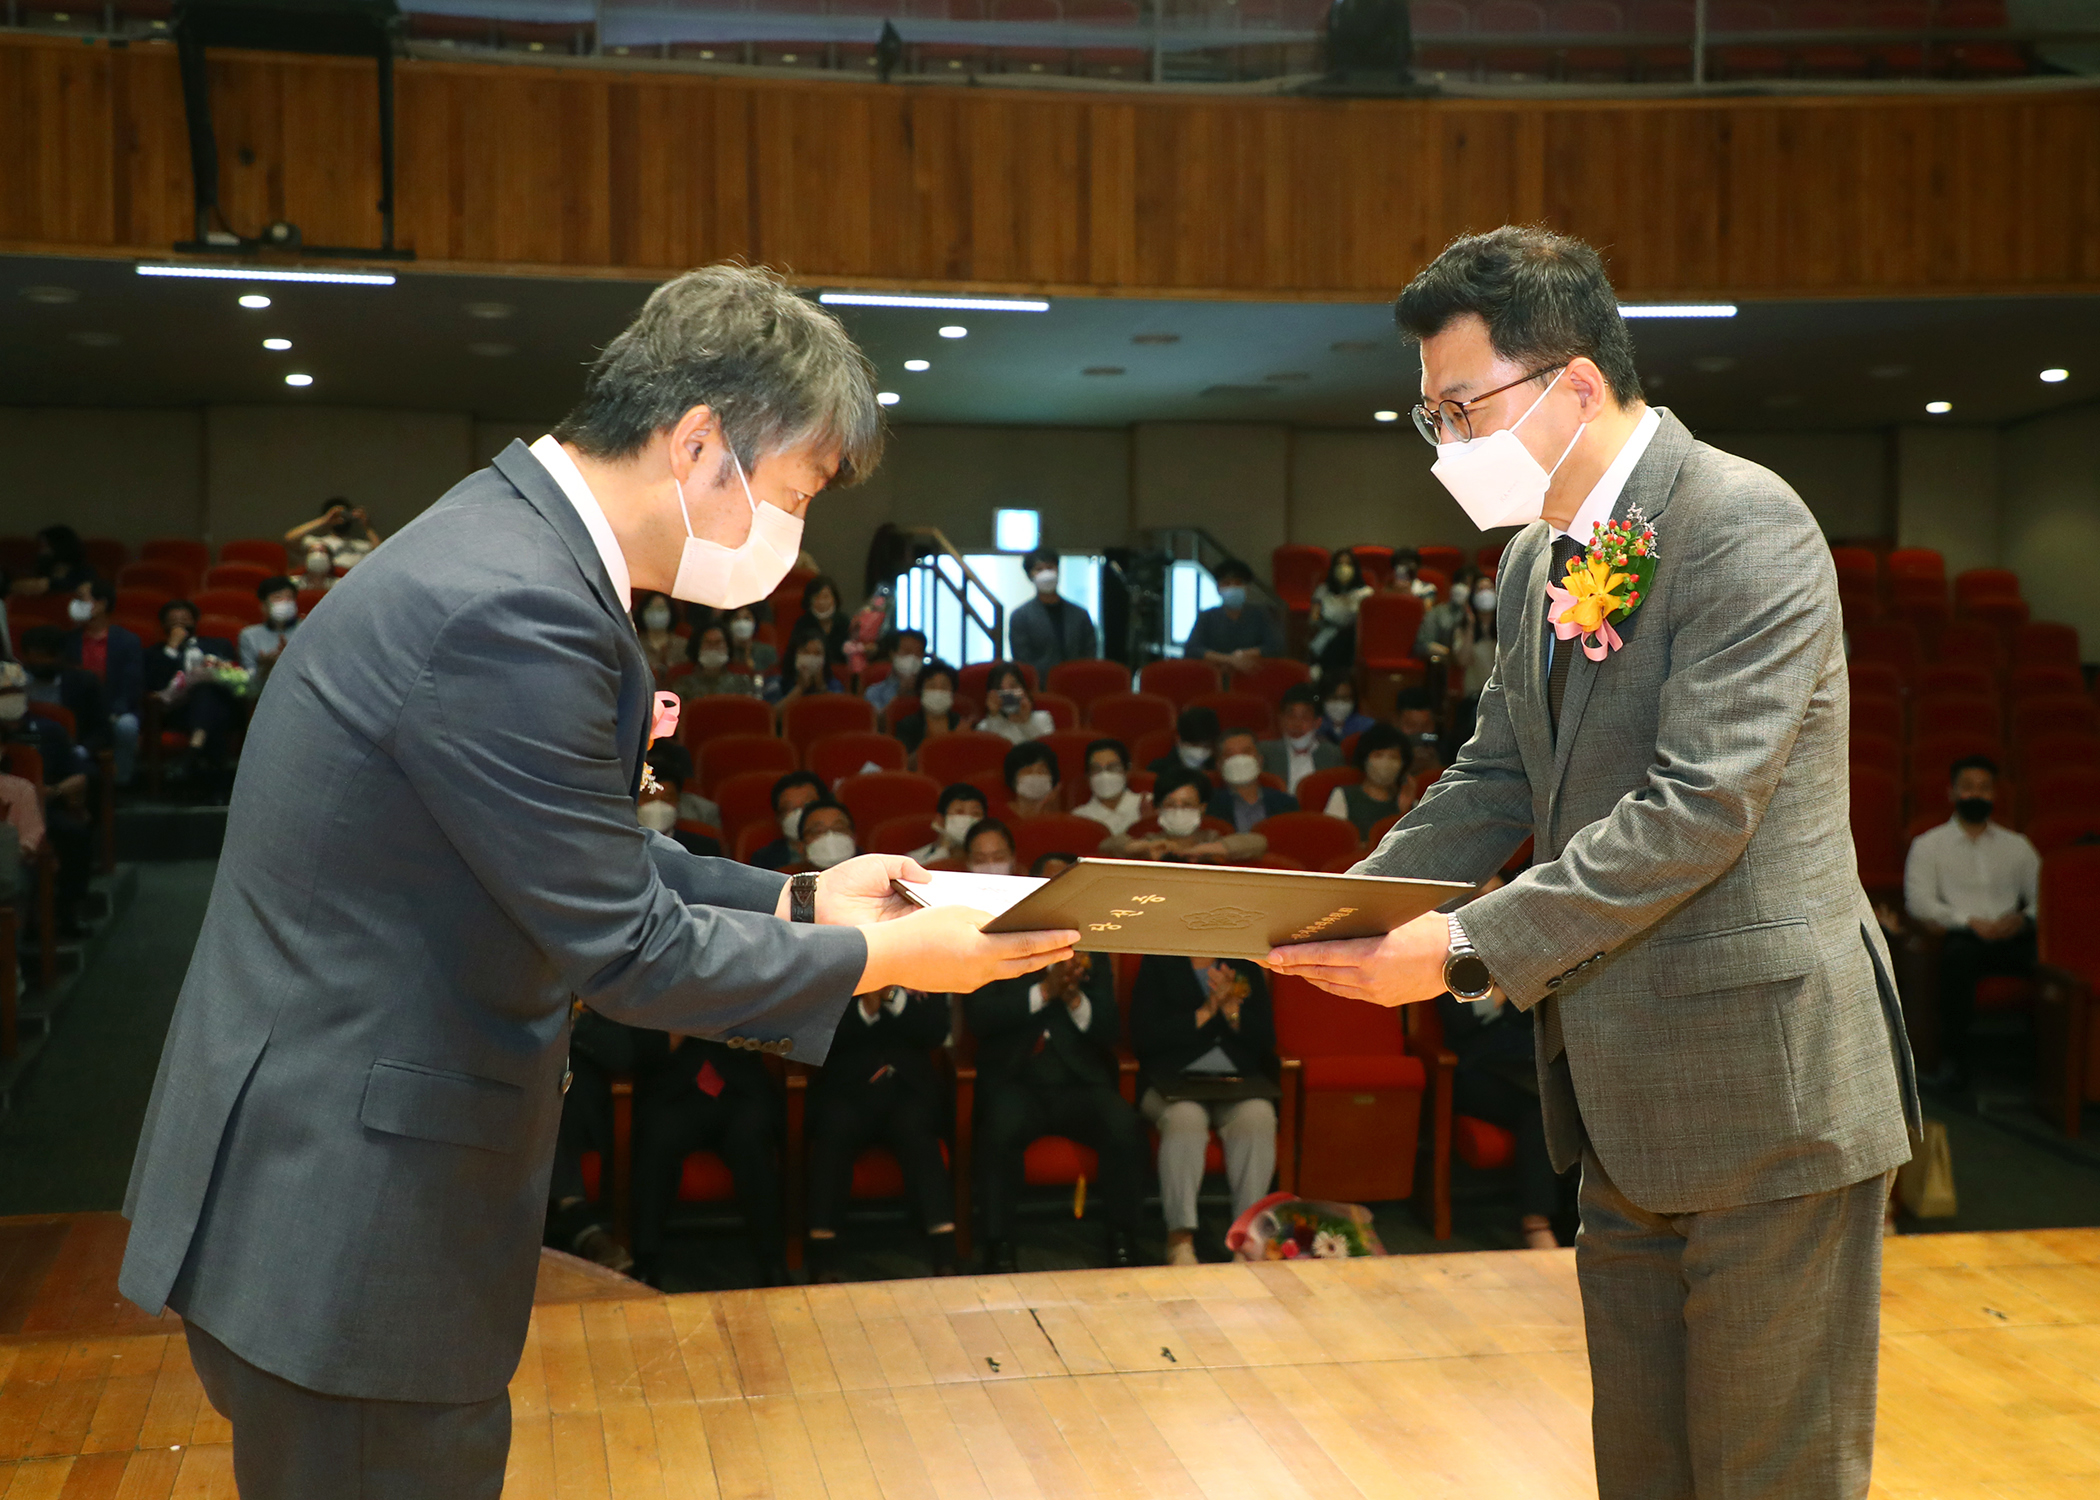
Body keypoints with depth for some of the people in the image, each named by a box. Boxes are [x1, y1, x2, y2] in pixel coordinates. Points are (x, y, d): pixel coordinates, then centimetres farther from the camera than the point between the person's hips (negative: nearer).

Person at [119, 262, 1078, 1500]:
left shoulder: (515, 541, 7)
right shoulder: (511, 608, -26)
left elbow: (595, 862, 14)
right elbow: (625, 947, -20)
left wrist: (803, 899, 10)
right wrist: (890, 956, -10)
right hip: (343, 1225, -10)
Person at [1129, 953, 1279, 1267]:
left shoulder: (1246, 966, 16)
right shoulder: (1157, 964, 10)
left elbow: (1265, 1040, 8)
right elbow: (1145, 1038, -3)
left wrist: (1230, 1006, -8)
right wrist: (1207, 1011, -6)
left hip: (1238, 1084, 2)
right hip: (1174, 1080, -2)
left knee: (1258, 1117, -32)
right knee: (1185, 1117, -36)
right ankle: (1181, 1239, -36)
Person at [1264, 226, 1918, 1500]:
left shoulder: (1744, 524, -16)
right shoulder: (1541, 558, 11)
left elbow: (1701, 806, -24)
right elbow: (1495, 778, 13)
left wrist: (1472, 948, -25)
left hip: (1761, 1085, -8)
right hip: (1625, 1103, 9)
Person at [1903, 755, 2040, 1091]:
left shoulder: (2017, 845, 26)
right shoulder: (1929, 845, 15)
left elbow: (2044, 896, 15)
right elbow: (1918, 902, 1)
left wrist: (2024, 918, -8)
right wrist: (1969, 921, -13)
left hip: (2012, 937, 3)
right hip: (1963, 936, -2)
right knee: (1959, 952, -39)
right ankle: (1953, 1056, -32)